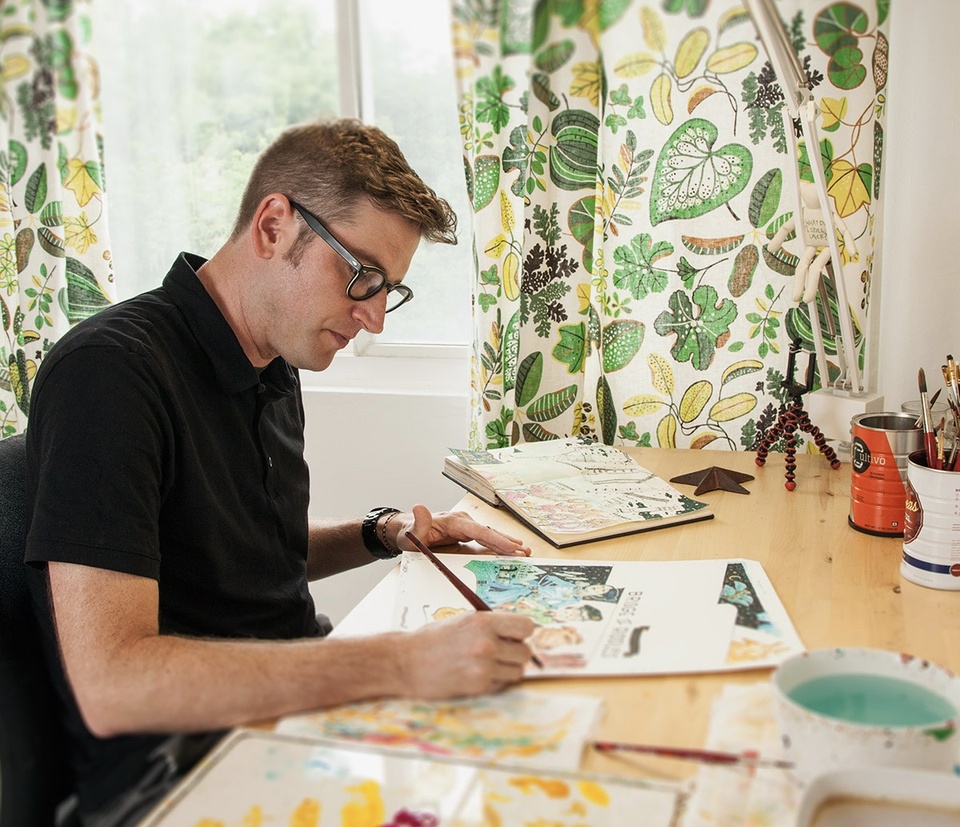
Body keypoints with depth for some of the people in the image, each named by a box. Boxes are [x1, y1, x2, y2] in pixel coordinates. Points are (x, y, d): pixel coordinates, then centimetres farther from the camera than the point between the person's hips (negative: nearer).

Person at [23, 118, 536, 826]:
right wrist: (400, 664, -32)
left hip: (296, 708, 8)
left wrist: (383, 535, 3)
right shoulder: (110, 372, -20)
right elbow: (111, 681, -28)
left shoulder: (275, 368, 8)